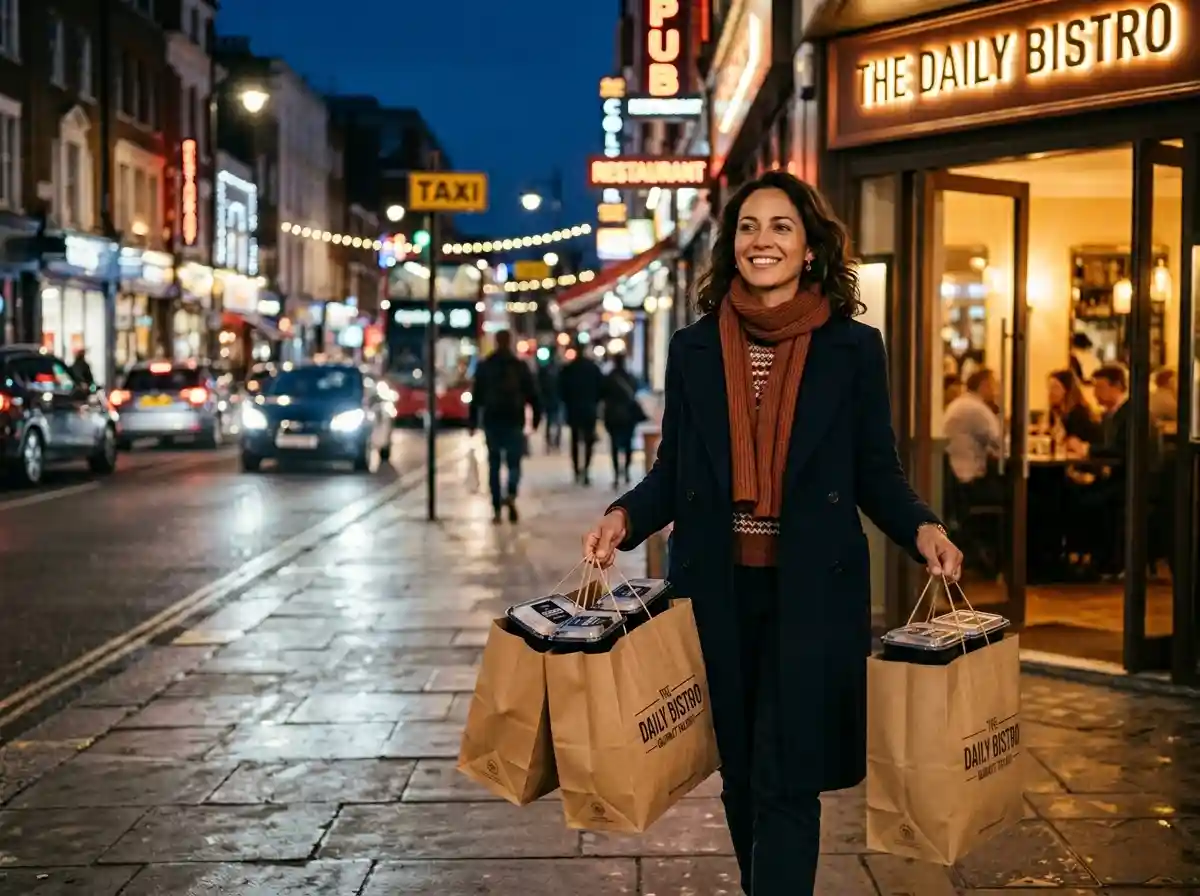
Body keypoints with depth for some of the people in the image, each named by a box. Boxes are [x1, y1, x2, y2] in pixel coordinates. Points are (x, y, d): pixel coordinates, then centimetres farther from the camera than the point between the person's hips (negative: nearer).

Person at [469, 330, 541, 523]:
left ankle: (497, 509, 5)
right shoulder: (520, 366, -1)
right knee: (514, 462, 4)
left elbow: (476, 396, 5)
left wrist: (473, 422, 8)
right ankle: (511, 494, -25)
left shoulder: (484, 366, 4)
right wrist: (536, 418, 5)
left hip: (492, 421, 2)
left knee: (494, 465, 8)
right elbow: (532, 394, -2)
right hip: (514, 421, -1)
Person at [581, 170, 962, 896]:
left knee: (785, 781, -5)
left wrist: (920, 529, -16)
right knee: (740, 778, 14)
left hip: (811, 592, -3)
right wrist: (624, 517, -11)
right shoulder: (693, 350, 5)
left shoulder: (854, 349, 0)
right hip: (719, 591, 3)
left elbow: (876, 473, 2)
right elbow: (673, 472, 8)